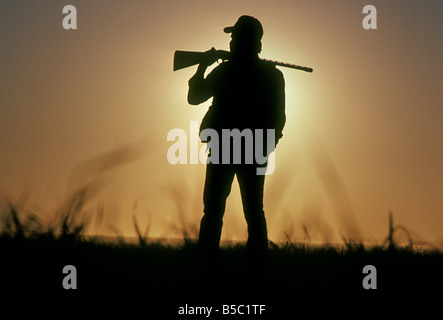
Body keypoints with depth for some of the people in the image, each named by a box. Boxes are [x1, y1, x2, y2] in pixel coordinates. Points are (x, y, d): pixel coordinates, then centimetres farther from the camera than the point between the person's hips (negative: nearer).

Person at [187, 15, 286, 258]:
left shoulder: (224, 71, -10)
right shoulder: (272, 75, -1)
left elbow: (194, 97, 2)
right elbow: (278, 117, 5)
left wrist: (203, 66, 14)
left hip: (223, 149, -3)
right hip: (256, 152, 3)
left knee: (213, 210, 3)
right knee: (254, 210, 10)